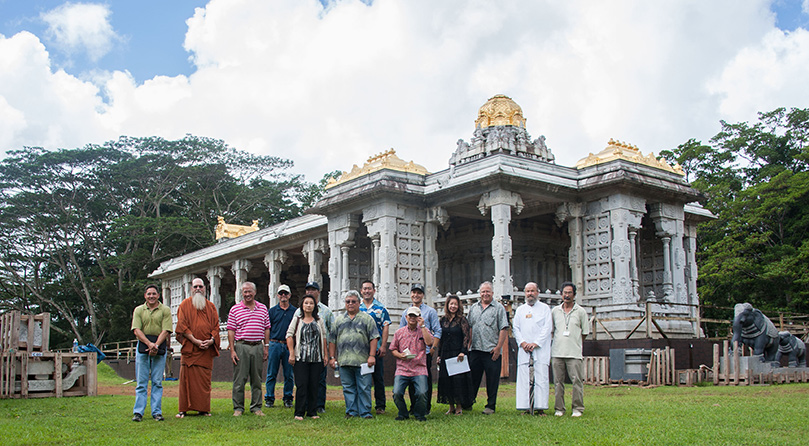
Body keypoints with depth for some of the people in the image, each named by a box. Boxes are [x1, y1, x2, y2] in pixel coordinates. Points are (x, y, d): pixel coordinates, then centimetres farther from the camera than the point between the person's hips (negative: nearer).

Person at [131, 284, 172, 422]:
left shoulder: (165, 310, 7)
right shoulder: (138, 310, 12)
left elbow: (166, 331, -1)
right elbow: (137, 330, 1)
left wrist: (156, 345, -16)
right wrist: (149, 344, -14)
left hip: (160, 346, -1)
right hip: (143, 345, 1)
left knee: (157, 382, 1)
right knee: (141, 382, 0)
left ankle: (157, 412, 5)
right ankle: (138, 412, 3)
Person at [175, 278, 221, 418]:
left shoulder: (211, 306, 15)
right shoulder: (185, 305, 7)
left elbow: (216, 326, 12)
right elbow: (182, 325, -2)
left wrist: (211, 340, -7)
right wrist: (195, 341, -12)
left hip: (207, 349, 3)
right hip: (189, 348, -2)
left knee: (205, 379, 2)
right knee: (187, 379, -4)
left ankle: (204, 408, 6)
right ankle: (184, 409, 1)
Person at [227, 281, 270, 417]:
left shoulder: (263, 308, 10)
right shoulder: (235, 309, 3)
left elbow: (266, 329, 12)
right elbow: (231, 331, 0)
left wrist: (266, 347, 6)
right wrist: (232, 350, -6)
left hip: (258, 346, 2)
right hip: (241, 346, -2)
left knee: (257, 379, 7)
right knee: (239, 379, 0)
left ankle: (256, 407, 15)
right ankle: (238, 408, 9)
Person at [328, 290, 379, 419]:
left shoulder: (367, 319, 7)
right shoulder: (338, 320, 16)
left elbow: (373, 338, 1)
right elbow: (332, 340, 16)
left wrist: (372, 356, -8)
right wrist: (332, 357, 8)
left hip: (362, 361, -3)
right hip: (344, 360, 3)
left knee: (364, 388, -2)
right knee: (348, 388, 7)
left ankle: (365, 412, 5)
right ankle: (351, 412, 15)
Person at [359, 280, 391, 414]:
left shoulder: (381, 308, 4)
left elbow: (385, 327, 0)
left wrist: (383, 346, -8)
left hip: (376, 349, -2)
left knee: (378, 378, 2)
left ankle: (380, 406, 9)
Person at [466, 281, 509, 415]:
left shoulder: (499, 308, 0)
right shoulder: (473, 308, 14)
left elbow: (504, 329, -6)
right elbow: (469, 327, 18)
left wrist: (498, 347, -12)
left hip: (492, 351, -4)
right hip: (475, 349, 4)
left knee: (492, 380, 2)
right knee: (473, 377, 9)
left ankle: (491, 406, 11)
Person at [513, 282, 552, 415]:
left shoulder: (545, 308, 8)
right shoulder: (520, 310, 18)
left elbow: (547, 328, -1)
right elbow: (516, 328, 12)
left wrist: (535, 343, -11)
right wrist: (522, 342, -5)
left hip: (540, 349, -3)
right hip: (524, 350, 3)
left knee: (541, 378, -8)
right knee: (524, 379, -3)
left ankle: (540, 407, -5)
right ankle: (526, 407, 0)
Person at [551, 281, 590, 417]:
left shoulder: (580, 311, 5)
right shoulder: (555, 311, 11)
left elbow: (585, 332, 10)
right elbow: (550, 330, 19)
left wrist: (574, 344, 9)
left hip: (574, 353, -2)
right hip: (557, 352, 2)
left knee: (577, 381, -4)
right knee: (558, 381, 4)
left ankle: (578, 408, 4)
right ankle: (559, 408, 10)